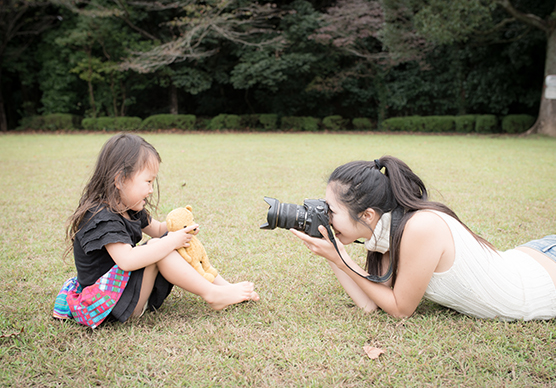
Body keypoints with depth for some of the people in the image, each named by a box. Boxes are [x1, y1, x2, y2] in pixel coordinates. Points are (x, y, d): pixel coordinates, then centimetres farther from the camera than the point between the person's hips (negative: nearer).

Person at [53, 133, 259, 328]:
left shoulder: (130, 210, 6)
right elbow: (127, 260, -38)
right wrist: (172, 241, -30)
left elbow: (158, 229, 21)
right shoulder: (102, 218, -24)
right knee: (157, 246, -26)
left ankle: (223, 285, -1)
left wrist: (180, 229, -2)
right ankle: (213, 295, -19)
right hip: (108, 304, -10)